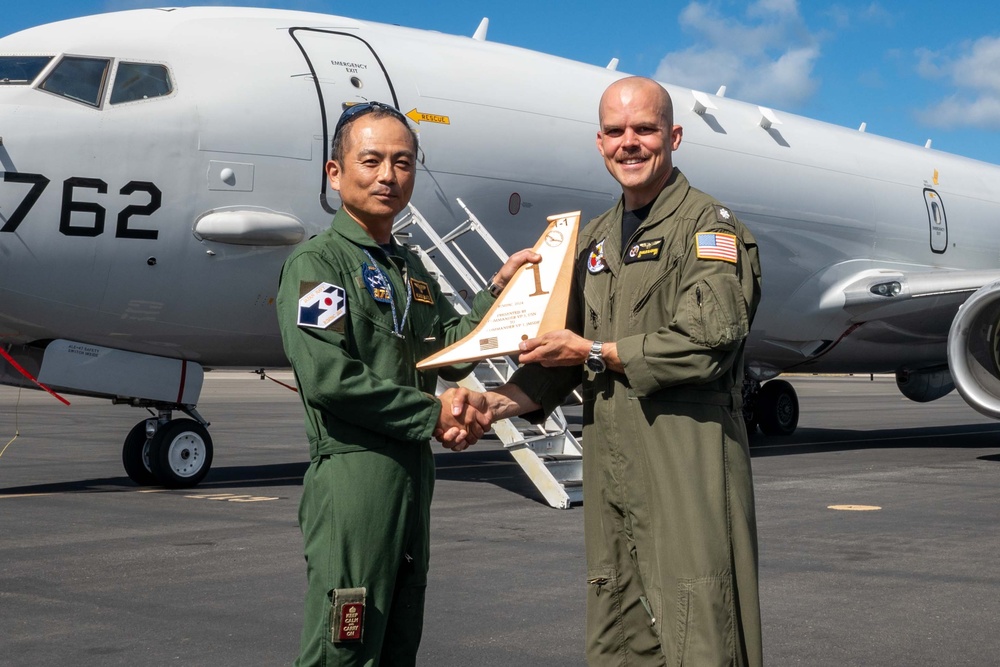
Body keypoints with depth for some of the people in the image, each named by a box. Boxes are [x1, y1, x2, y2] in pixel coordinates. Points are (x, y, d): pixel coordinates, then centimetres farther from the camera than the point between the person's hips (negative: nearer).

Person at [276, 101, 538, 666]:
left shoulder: (413, 269, 18)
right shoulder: (318, 261, -8)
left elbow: (449, 355, 15)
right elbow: (326, 377, -19)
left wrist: (499, 289, 6)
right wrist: (431, 414, -14)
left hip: (414, 472, 8)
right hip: (352, 473, -8)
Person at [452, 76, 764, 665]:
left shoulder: (710, 225, -3)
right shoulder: (597, 238, 20)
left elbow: (708, 341, -16)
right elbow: (565, 354, 20)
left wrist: (596, 353, -9)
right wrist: (496, 403, 4)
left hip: (688, 467, -7)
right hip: (610, 472, 7)